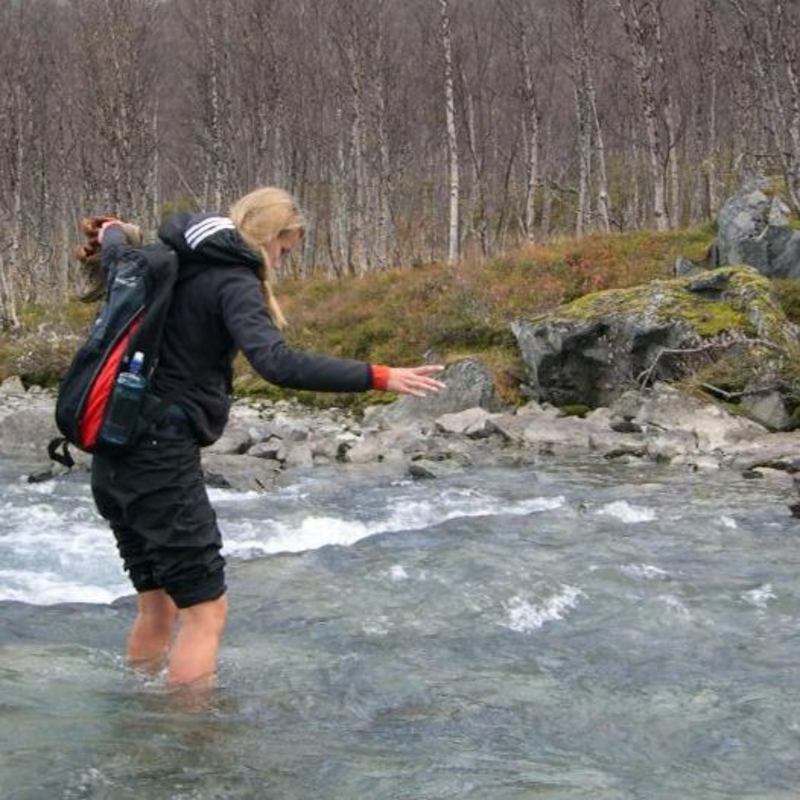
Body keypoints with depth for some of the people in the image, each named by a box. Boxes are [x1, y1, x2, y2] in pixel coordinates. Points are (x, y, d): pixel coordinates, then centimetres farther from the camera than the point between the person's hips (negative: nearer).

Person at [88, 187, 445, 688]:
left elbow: (116, 254, 36)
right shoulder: (232, 282, -12)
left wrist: (114, 234, 60)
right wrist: (378, 377, -30)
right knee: (206, 609, -6)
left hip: (114, 455, 9)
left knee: (158, 605, 19)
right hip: (161, 456, -9)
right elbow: (278, 363, -28)